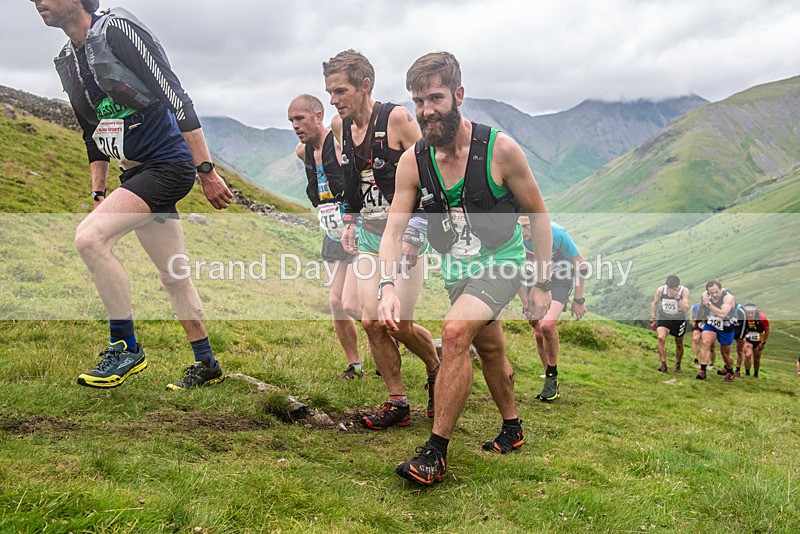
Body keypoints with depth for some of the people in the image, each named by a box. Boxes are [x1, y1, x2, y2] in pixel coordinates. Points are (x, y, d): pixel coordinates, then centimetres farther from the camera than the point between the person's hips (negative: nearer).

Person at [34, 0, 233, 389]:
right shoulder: (67, 62, 13)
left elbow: (177, 99, -17)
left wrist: (207, 171, -19)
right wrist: (98, 193, 15)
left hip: (168, 164, -9)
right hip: (136, 173, 9)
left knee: (89, 237, -22)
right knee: (173, 275, 12)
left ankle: (126, 349, -9)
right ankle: (207, 365, 24)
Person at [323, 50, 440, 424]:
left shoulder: (396, 118, -15)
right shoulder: (339, 125, 5)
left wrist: (413, 232, -18)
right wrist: (349, 221, 10)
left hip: (404, 231, -6)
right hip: (368, 233, 6)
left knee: (398, 324, -8)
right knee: (371, 321, -1)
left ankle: (437, 370, 24)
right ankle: (397, 404, 13)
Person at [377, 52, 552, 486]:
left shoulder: (499, 149, -21)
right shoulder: (413, 162, -11)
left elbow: (538, 216, -9)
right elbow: (394, 230, -13)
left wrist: (543, 285, -8)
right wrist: (387, 286, -31)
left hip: (501, 262, -5)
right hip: (456, 267, 5)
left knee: (455, 331, -26)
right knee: (489, 348, 20)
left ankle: (436, 452, -16)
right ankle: (512, 429, 43)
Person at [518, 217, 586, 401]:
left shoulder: (556, 233, -31)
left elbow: (579, 263, -16)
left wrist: (579, 300, -11)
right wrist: (527, 306, -7)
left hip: (559, 277, -3)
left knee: (547, 325, -25)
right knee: (538, 334, -1)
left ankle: (552, 375, -3)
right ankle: (551, 384, 17)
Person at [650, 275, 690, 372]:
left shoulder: (684, 291, -20)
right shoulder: (661, 290, -15)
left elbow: (686, 309, -28)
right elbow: (654, 303, 2)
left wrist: (677, 298, -38)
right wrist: (652, 319, 2)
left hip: (679, 320, 0)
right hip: (664, 317, 0)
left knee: (679, 343, 13)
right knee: (661, 338, -23)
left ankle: (678, 365, 35)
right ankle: (663, 364, -18)